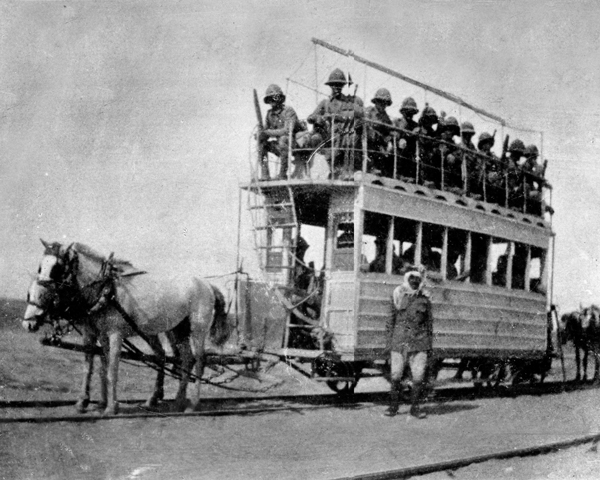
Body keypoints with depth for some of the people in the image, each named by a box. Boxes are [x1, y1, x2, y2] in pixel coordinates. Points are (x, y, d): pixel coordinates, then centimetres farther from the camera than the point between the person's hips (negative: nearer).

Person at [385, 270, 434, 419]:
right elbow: (391, 319, 8)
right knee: (395, 376, 1)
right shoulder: (398, 297, 5)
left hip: (419, 342, 1)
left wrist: (430, 345, 9)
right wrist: (389, 343, 4)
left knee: (419, 376, -4)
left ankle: (415, 407, 8)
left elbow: (429, 323, 12)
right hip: (399, 341, -1)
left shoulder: (425, 300, 7)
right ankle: (393, 406, 15)